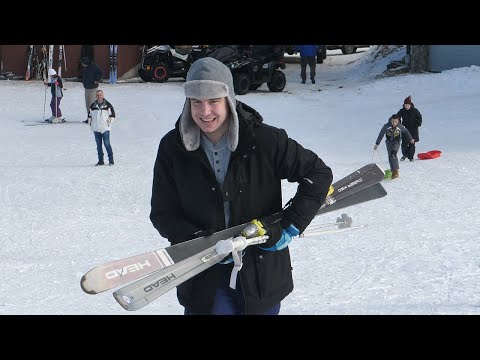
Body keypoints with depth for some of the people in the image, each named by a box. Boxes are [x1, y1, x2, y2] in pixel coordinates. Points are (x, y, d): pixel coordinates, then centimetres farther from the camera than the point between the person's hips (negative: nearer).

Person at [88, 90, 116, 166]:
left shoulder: (107, 105, -1)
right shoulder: (93, 106, 8)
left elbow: (112, 115, 3)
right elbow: (89, 115, 18)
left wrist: (109, 122, -4)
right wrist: (90, 123, 9)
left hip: (105, 128, -4)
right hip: (96, 129, 4)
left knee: (107, 144, -8)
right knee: (98, 145, 7)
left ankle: (111, 160, -1)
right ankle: (100, 160, 14)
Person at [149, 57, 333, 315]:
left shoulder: (265, 140, -12)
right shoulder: (173, 148, -6)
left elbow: (318, 174, -2)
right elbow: (163, 213, -1)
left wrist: (289, 228, -9)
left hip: (262, 274, 0)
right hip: (204, 279, 0)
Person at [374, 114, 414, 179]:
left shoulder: (401, 127, -16)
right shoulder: (386, 126, -19)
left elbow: (406, 132, 5)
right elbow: (381, 134, -9)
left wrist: (410, 139, 19)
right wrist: (377, 144, -6)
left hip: (396, 142, -2)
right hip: (389, 142, 2)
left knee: (393, 155, -23)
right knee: (390, 157, -2)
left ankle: (396, 171, -25)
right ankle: (394, 172, 9)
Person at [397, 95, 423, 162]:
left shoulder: (415, 111, -5)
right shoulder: (402, 111, -2)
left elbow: (419, 118, 6)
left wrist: (417, 124, -6)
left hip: (413, 129, -1)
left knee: (412, 144, 0)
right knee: (404, 143, -7)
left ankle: (411, 157, 10)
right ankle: (405, 154, 16)